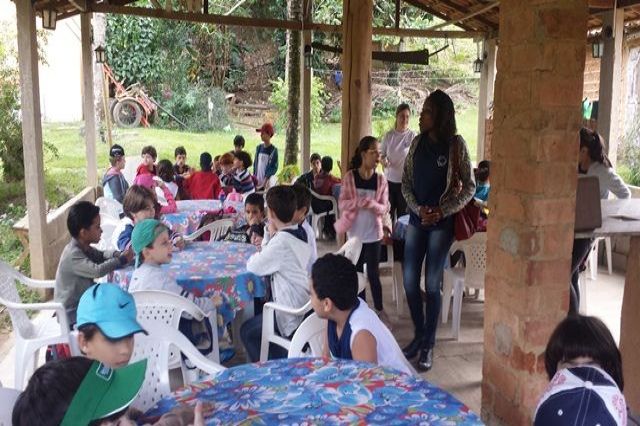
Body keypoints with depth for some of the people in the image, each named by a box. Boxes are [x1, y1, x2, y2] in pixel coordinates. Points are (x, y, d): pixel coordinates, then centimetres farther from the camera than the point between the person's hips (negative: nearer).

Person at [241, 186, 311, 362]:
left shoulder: (282, 241, -24)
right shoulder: (302, 233, 4)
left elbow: (253, 266, -16)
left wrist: (270, 236, -6)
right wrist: (271, 236, -2)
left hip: (294, 315, -9)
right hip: (308, 306, 9)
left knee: (248, 332, 11)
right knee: (256, 324, 27)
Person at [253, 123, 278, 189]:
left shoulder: (273, 150, -8)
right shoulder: (259, 147, 9)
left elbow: (273, 168, -10)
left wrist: (265, 181, -16)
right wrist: (254, 178, 7)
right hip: (257, 182, 5)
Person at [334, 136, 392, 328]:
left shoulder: (381, 180, -4)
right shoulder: (349, 177, -7)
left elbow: (384, 209, -4)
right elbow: (342, 204, -7)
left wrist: (372, 204, -24)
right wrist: (359, 202, -24)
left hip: (373, 234, 0)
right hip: (355, 234, 0)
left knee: (373, 273, 7)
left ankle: (380, 310, 21)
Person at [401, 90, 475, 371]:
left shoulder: (456, 144, -7)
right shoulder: (418, 142, 4)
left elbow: (469, 187, -5)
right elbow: (406, 182, 6)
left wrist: (442, 211, -14)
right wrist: (418, 208, -9)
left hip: (442, 222, -4)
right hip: (417, 218, 4)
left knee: (432, 285, 0)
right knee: (409, 282, 6)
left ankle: (429, 344, 15)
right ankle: (418, 335, 26)